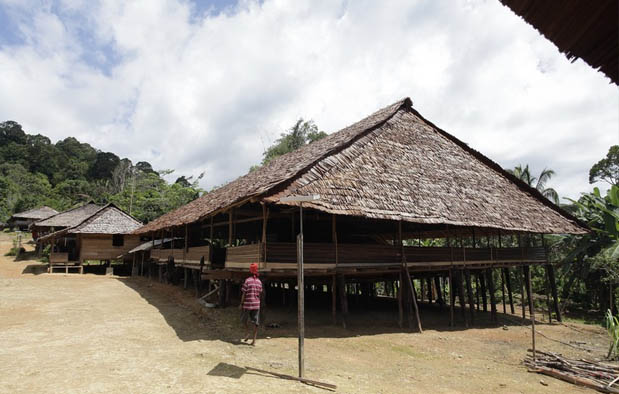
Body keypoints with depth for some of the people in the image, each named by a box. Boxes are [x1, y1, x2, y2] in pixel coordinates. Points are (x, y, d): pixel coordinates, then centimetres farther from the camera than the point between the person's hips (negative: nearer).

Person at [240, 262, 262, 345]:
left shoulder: (247, 280, -9)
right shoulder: (259, 282, 4)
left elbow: (244, 293, -8)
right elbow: (259, 293, 10)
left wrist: (241, 304, 0)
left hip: (247, 303, -3)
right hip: (256, 304, 3)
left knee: (244, 318, 20)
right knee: (255, 322, 5)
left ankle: (247, 331, 6)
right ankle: (254, 340, 4)